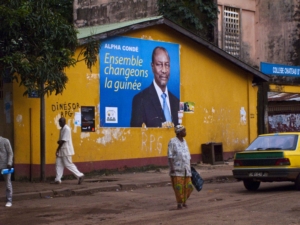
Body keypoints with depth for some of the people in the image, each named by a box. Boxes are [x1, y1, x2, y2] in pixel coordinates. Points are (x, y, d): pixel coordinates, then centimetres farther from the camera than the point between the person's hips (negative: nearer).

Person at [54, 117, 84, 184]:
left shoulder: (66, 129, -16)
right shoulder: (62, 129, 14)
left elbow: (64, 140, -19)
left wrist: (58, 149, -12)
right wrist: (59, 141, -6)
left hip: (66, 150, -9)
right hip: (61, 150, 9)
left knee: (68, 164, -6)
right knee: (58, 164, 5)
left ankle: (80, 175, 2)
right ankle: (58, 179, 6)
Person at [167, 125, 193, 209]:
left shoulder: (184, 142, 14)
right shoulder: (172, 141, -6)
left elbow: (188, 156, 16)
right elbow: (170, 156, -10)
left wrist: (190, 169, 13)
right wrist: (171, 168, -18)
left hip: (185, 169, 6)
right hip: (176, 169, -6)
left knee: (188, 187, 1)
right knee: (178, 187, -8)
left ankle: (184, 202, 19)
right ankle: (179, 203, 4)